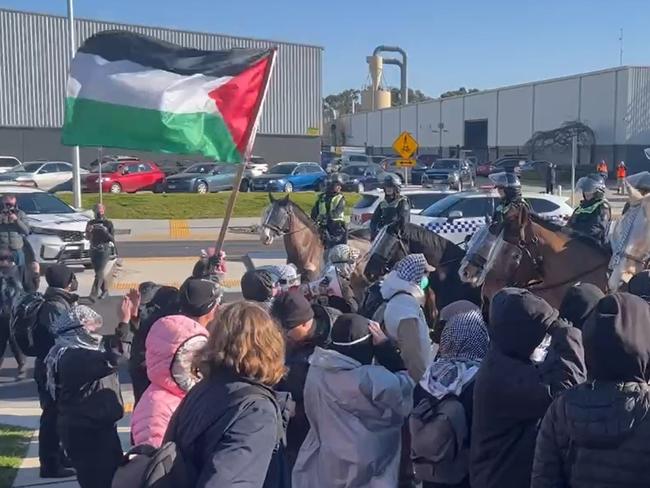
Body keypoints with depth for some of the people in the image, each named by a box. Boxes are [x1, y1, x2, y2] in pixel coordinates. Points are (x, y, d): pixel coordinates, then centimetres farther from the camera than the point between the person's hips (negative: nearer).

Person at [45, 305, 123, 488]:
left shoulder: (83, 349, 9)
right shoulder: (72, 357, -23)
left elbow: (112, 346, 19)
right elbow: (113, 359, -33)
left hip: (98, 427, 10)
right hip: (85, 433, -10)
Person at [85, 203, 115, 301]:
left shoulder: (108, 223, -1)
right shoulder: (91, 223, 9)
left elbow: (112, 239, -3)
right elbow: (87, 238, 10)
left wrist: (106, 232, -20)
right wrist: (89, 231, -10)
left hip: (104, 250, -4)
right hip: (93, 250, 4)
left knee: (99, 272, -12)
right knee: (99, 272, 12)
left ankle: (94, 294, -16)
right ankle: (104, 290, 26)